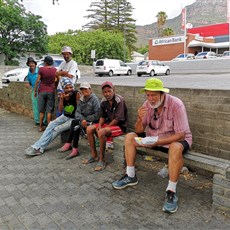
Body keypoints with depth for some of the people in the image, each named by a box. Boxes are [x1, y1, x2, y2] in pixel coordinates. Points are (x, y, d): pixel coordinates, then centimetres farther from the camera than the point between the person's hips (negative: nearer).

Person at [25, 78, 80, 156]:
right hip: (65, 116, 6)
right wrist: (61, 99, -15)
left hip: (73, 118, -6)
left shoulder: (76, 94, -15)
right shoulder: (63, 95, 0)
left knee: (57, 129, -17)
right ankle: (38, 146, -12)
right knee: (51, 125, -12)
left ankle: (40, 147, -9)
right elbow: (60, 109, -3)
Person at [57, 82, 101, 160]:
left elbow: (97, 114, -15)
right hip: (83, 120, 6)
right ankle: (75, 150, -22)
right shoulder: (81, 99, 11)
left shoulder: (94, 99, -9)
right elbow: (77, 112, 3)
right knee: (76, 125, -25)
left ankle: (68, 144, -16)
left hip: (93, 121, -6)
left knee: (74, 122, -25)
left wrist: (86, 119, -17)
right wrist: (82, 119, -18)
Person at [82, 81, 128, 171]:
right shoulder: (103, 101, 2)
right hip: (109, 123, 8)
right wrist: (100, 125, -11)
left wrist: (104, 128, -19)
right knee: (89, 129, -5)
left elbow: (117, 119, -21)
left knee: (101, 132, -32)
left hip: (120, 126, -8)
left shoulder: (119, 100, -19)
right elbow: (102, 116, 10)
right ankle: (94, 155, 5)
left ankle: (102, 160, -19)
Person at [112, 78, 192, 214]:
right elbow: (139, 130, -3)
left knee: (175, 148, -39)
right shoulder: (147, 104, -8)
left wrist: (157, 142, -35)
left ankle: (171, 192, -25)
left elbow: (181, 135, -26)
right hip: (154, 137, 6)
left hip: (176, 139, -6)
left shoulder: (176, 105, -24)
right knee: (129, 137, -5)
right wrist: (140, 119, -26)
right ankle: (131, 177, 6)